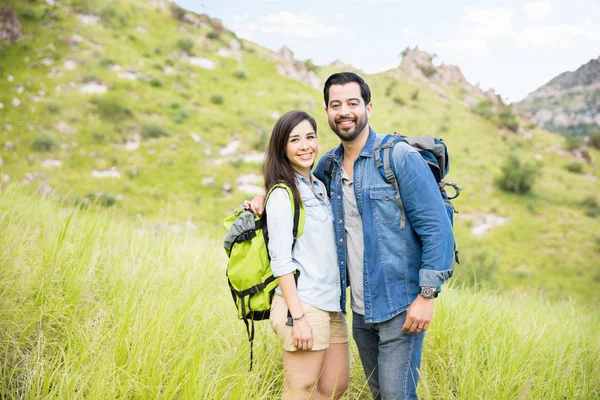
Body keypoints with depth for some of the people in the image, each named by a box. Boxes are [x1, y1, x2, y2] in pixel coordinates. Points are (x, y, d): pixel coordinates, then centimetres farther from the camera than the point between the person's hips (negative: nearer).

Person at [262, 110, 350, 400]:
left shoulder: (319, 187, 13)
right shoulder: (282, 193, -10)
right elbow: (280, 260, -15)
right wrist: (297, 317, -19)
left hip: (332, 303, 8)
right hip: (302, 303, -8)